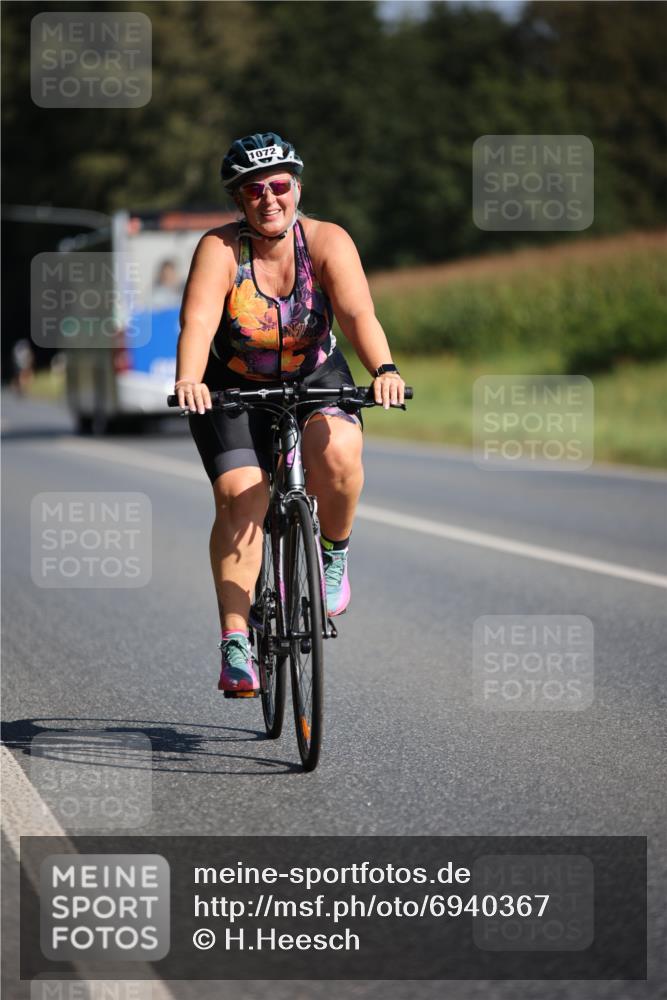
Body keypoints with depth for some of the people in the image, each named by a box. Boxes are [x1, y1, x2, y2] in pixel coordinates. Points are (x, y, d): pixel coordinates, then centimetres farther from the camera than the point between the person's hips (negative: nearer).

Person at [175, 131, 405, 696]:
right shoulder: (220, 250, -18)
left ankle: (335, 554, -2)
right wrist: (188, 381, -53)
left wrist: (384, 370, -49)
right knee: (240, 498, -20)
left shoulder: (327, 242, -16)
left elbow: (358, 313, -30)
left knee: (337, 453, -31)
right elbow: (198, 321, -33)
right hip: (234, 390, 0)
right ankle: (235, 643, -17)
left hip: (316, 380, 1)